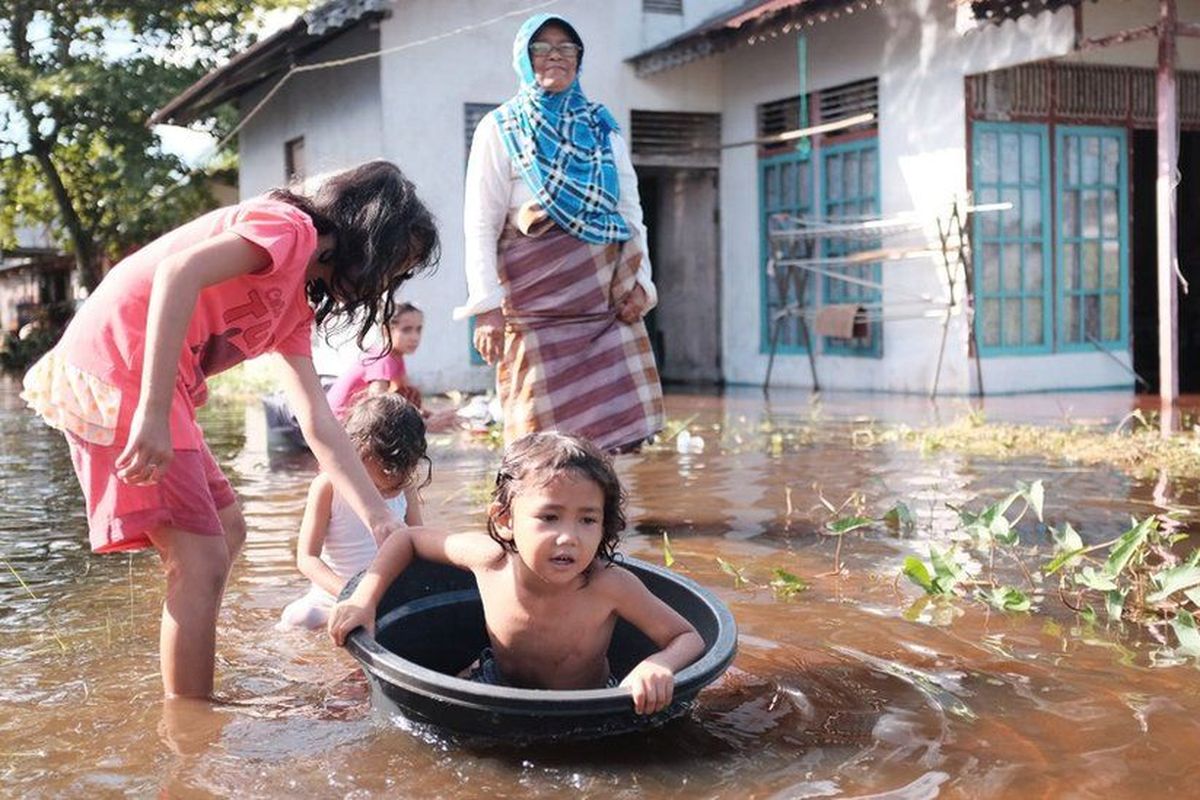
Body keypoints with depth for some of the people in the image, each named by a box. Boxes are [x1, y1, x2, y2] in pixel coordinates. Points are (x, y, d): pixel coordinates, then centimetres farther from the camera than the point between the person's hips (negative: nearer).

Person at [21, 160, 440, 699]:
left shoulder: (296, 307, 18)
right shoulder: (289, 225, -9)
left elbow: (319, 425, 14)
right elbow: (178, 272, -27)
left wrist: (382, 522, 9)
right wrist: (153, 413, -33)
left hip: (143, 388, 10)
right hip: (115, 373, -10)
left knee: (227, 532, 18)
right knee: (203, 563, -9)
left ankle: (187, 712, 24)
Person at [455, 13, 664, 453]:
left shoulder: (603, 127, 16)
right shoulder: (500, 129, 4)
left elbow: (631, 211, 15)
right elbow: (480, 226, -2)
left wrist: (640, 280, 1)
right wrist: (487, 306, -11)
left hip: (607, 297, 4)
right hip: (537, 299, -4)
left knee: (614, 426, -2)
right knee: (546, 446, -5)